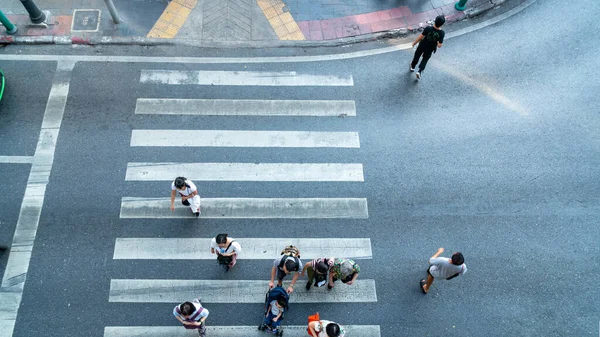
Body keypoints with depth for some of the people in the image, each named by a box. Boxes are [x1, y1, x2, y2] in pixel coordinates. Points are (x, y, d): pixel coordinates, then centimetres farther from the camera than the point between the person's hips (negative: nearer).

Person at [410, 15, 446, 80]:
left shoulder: (428, 28, -31)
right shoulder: (441, 33, -28)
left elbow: (420, 37, -21)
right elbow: (439, 45, -24)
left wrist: (414, 43, -5)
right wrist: (436, 43, -1)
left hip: (422, 46, 0)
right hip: (430, 49, 0)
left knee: (417, 56, 28)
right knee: (425, 59, 26)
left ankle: (412, 66, 51)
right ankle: (419, 71, 15)